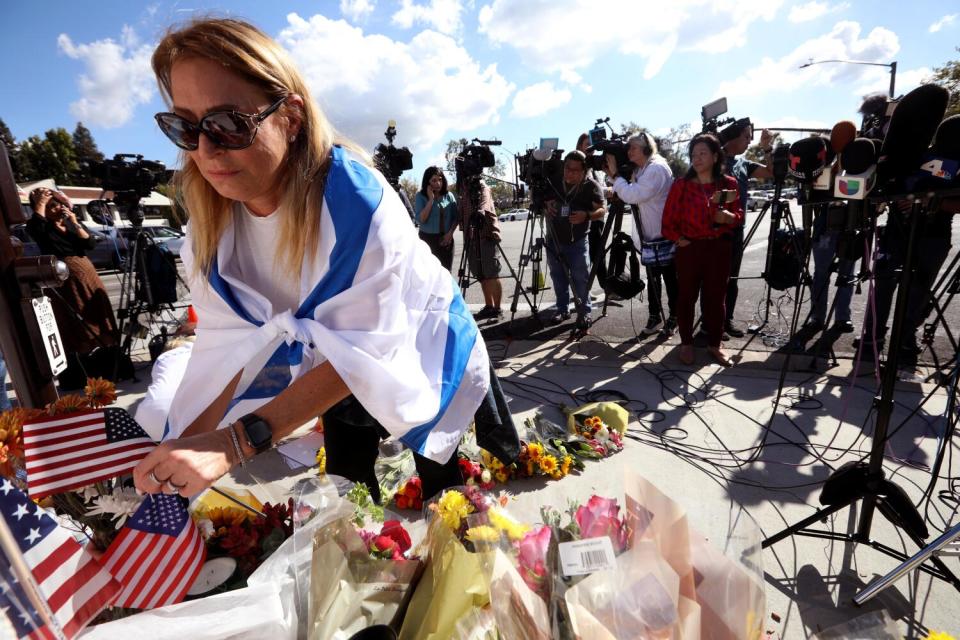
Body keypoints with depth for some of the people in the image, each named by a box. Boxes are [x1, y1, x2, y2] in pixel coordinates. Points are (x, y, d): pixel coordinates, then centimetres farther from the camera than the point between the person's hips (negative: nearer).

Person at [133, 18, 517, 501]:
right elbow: (232, 340, -14)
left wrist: (234, 443, -40)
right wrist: (187, 446, -23)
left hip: (425, 361, -4)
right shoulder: (212, 211, -14)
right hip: (340, 372, 5)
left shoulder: (356, 198, -34)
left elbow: (362, 349, -35)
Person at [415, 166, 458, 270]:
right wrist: (431, 199, -14)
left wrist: (450, 233, -7)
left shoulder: (449, 196, 5)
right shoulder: (421, 196, -2)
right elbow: (421, 219, -14)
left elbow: (456, 218, 9)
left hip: (446, 239, 3)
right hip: (428, 239, -3)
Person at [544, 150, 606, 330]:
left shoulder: (591, 186, -9)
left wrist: (586, 215, -29)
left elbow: (602, 210, -9)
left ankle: (584, 312, 8)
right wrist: (546, 204, -11)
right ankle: (562, 309, 24)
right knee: (558, 277, 11)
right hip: (553, 240, 4)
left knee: (580, 279, -4)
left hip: (577, 241, -4)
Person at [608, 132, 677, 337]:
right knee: (652, 278, 13)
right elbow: (629, 195, 15)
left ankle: (674, 317, 17)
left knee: (670, 278, 4)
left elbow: (633, 195, -27)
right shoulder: (640, 170, 10)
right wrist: (615, 176, 1)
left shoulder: (658, 168, -18)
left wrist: (615, 175, -19)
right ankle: (655, 316, 23)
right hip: (648, 234, 9)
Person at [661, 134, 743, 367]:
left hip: (720, 249, 2)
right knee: (687, 296, 4)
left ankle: (714, 344, 22)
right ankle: (686, 343, 19)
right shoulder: (681, 185, -2)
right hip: (689, 249, -2)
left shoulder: (729, 184, 5)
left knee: (716, 297, 8)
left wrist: (729, 217, -11)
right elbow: (668, 221, -1)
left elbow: (739, 216, 9)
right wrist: (680, 239, -12)